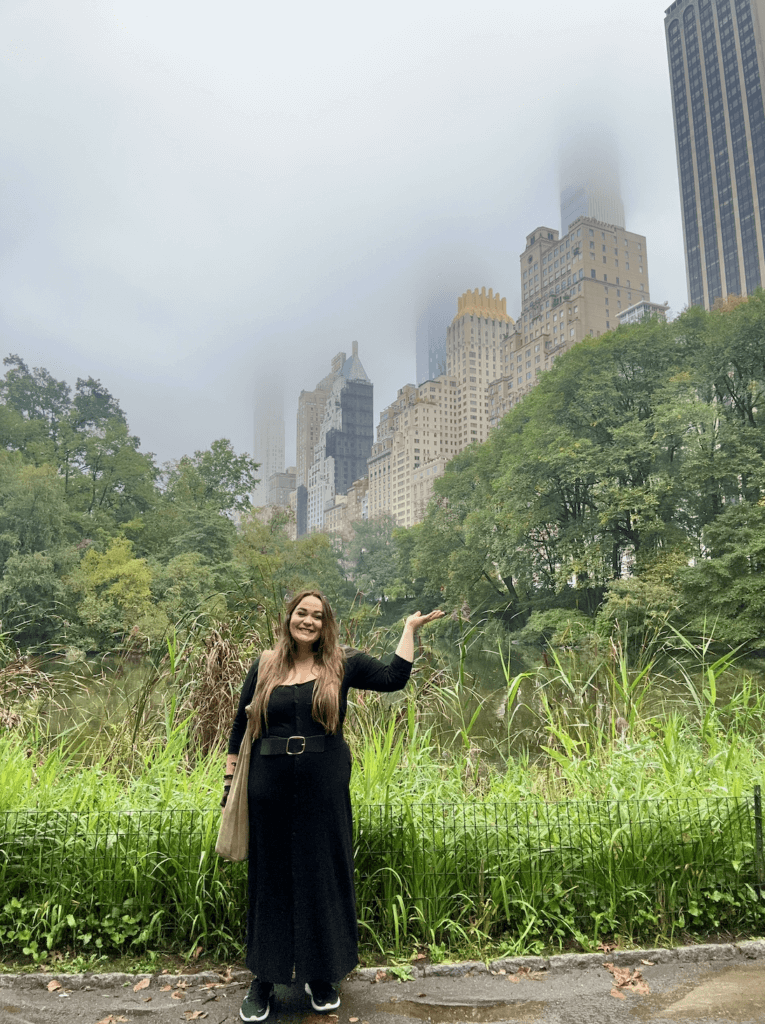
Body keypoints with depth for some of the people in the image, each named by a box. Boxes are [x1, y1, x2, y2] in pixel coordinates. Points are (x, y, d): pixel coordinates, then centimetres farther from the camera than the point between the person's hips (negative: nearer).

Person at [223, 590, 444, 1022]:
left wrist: (410, 627, -5)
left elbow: (395, 677, -10)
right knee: (271, 879, 13)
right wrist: (231, 780, 8)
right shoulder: (265, 667, 3)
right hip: (271, 788, 1)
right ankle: (264, 980, 31)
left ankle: (322, 976, 31)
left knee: (324, 876, 10)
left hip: (325, 788, -1)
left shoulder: (343, 665, -1)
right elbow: (241, 725, 9)